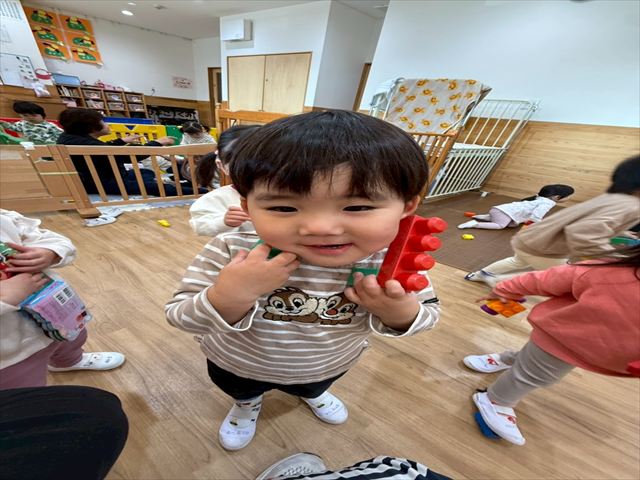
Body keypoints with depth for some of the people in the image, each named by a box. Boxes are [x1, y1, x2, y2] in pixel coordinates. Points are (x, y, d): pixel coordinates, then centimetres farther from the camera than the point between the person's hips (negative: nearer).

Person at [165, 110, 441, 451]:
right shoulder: (231, 251, -34)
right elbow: (181, 318, -24)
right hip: (236, 364, 1)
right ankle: (246, 403, 74)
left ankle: (311, 391, 75)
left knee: (312, 385, 37)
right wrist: (230, 294, -45)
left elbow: (426, 314, -14)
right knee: (241, 390, 35)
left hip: (330, 364, 1)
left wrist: (400, 311, -37)